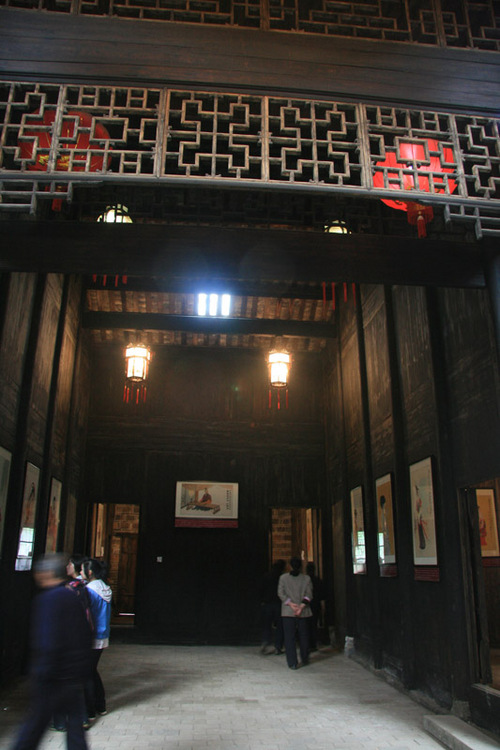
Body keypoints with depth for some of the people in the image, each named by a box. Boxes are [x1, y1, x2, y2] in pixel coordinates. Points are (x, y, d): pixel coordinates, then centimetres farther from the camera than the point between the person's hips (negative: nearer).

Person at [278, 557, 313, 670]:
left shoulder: (283, 577, 0)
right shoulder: (306, 579, -1)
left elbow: (281, 593, -5)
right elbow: (309, 595, -7)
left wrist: (290, 604, -10)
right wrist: (301, 606, -12)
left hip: (288, 613, -1)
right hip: (304, 613, 1)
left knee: (289, 638, 3)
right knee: (303, 636, 15)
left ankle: (292, 663, 1)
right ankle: (305, 660, 27)